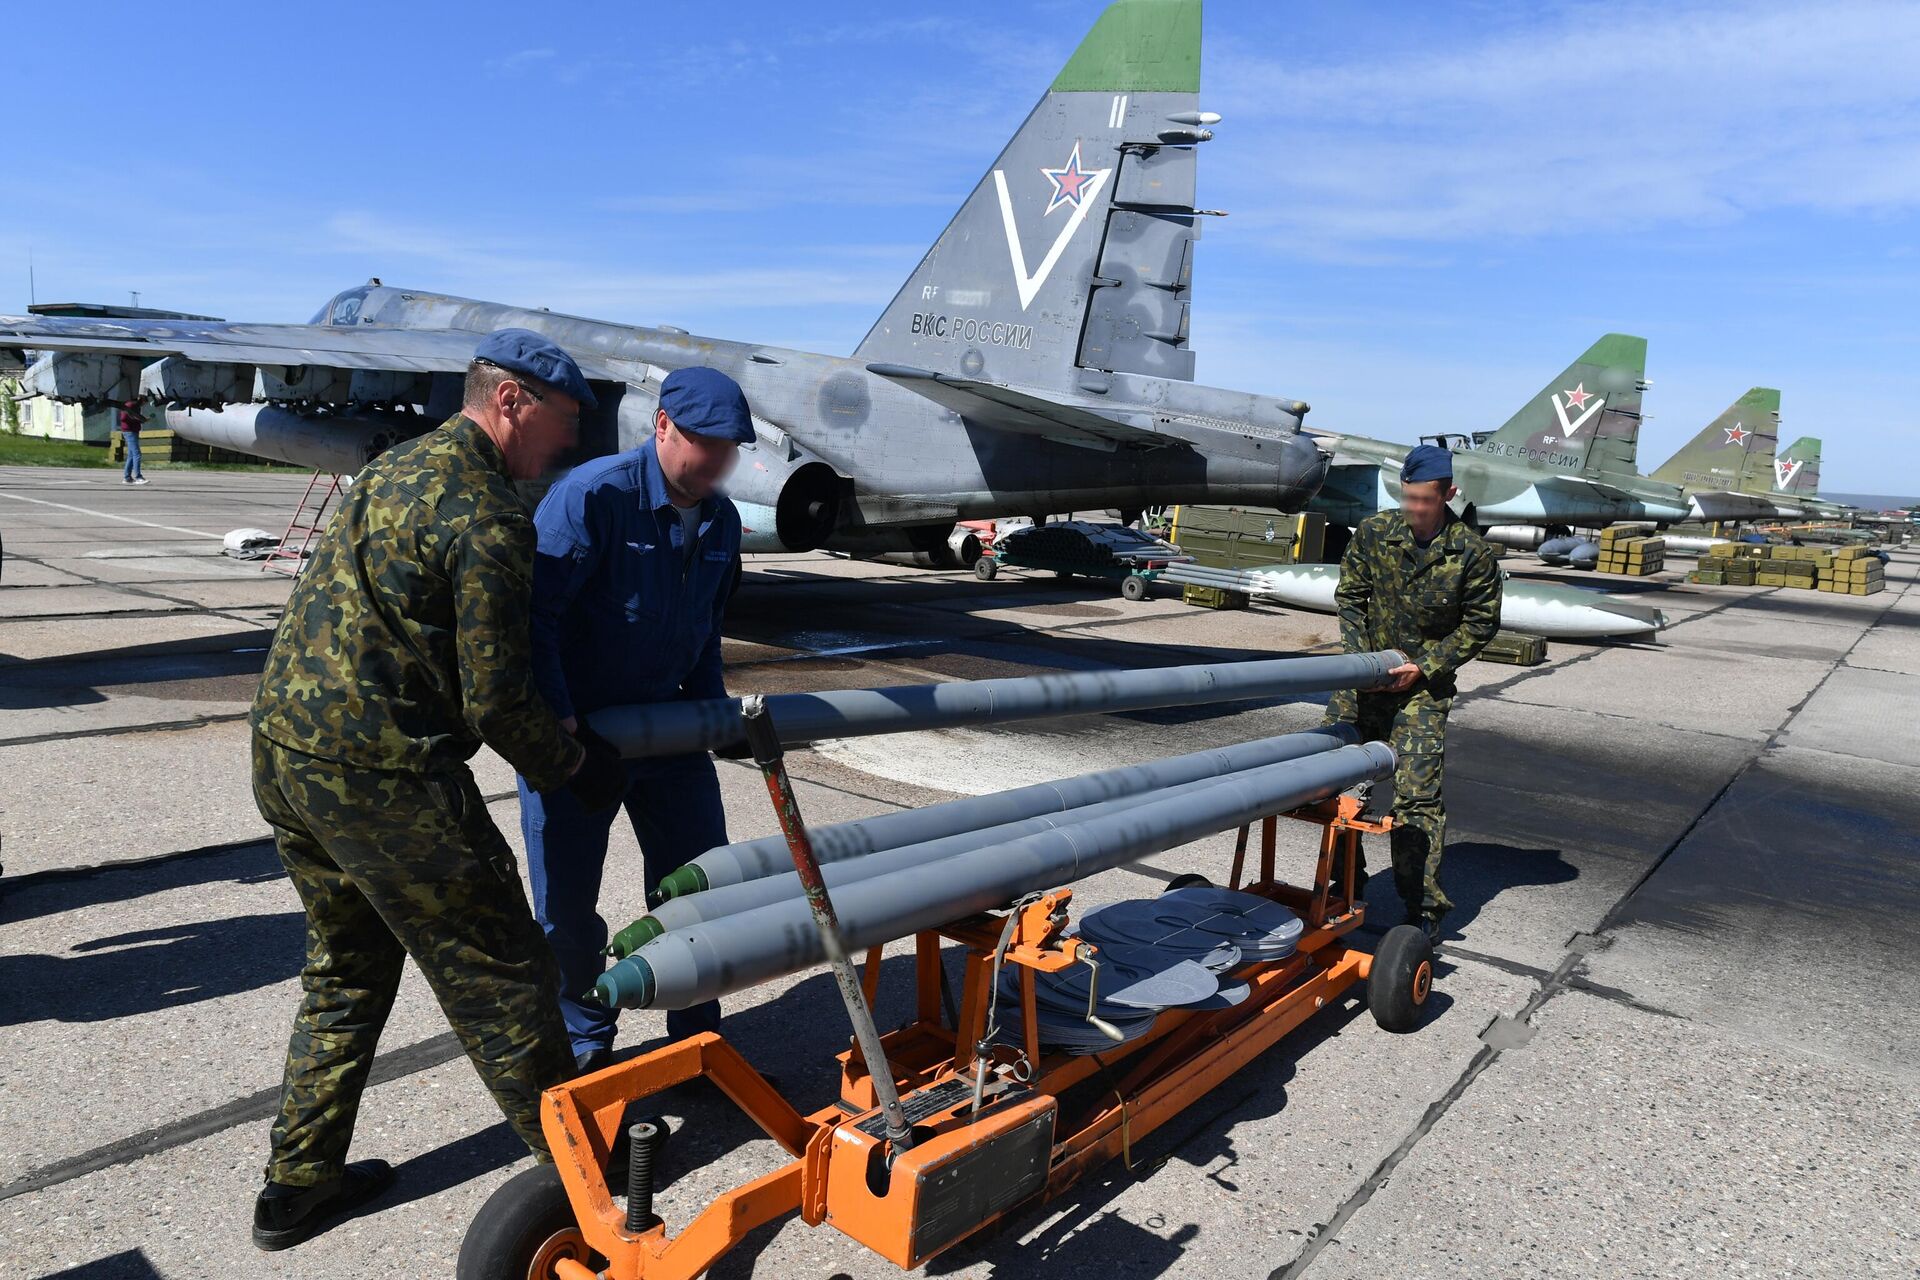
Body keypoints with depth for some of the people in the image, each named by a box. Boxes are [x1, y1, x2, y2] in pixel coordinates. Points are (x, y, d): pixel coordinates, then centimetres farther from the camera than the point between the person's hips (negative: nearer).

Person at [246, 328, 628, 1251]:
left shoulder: (399, 466, 14)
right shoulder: (488, 518, -16)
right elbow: (496, 702, -16)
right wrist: (577, 771, 1)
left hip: (282, 749, 10)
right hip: (379, 776, -10)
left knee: (347, 966, 23)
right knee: (494, 971, 5)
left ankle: (300, 1184, 34)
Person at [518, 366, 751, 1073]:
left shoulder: (721, 521, 4)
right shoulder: (592, 494, -19)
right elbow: (535, 611, -23)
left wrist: (715, 711, 8)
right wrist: (555, 721, -27)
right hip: (573, 733, -6)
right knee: (567, 909, 4)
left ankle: (698, 1040, 28)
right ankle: (585, 1050, 27)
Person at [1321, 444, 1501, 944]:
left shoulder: (1472, 552, -8)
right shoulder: (1373, 532, -2)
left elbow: (1480, 622, 0)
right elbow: (1349, 596, 6)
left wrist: (1424, 666, -9)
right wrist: (1357, 654, -8)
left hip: (1423, 687, -3)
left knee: (1416, 798, -7)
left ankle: (1424, 908, 5)